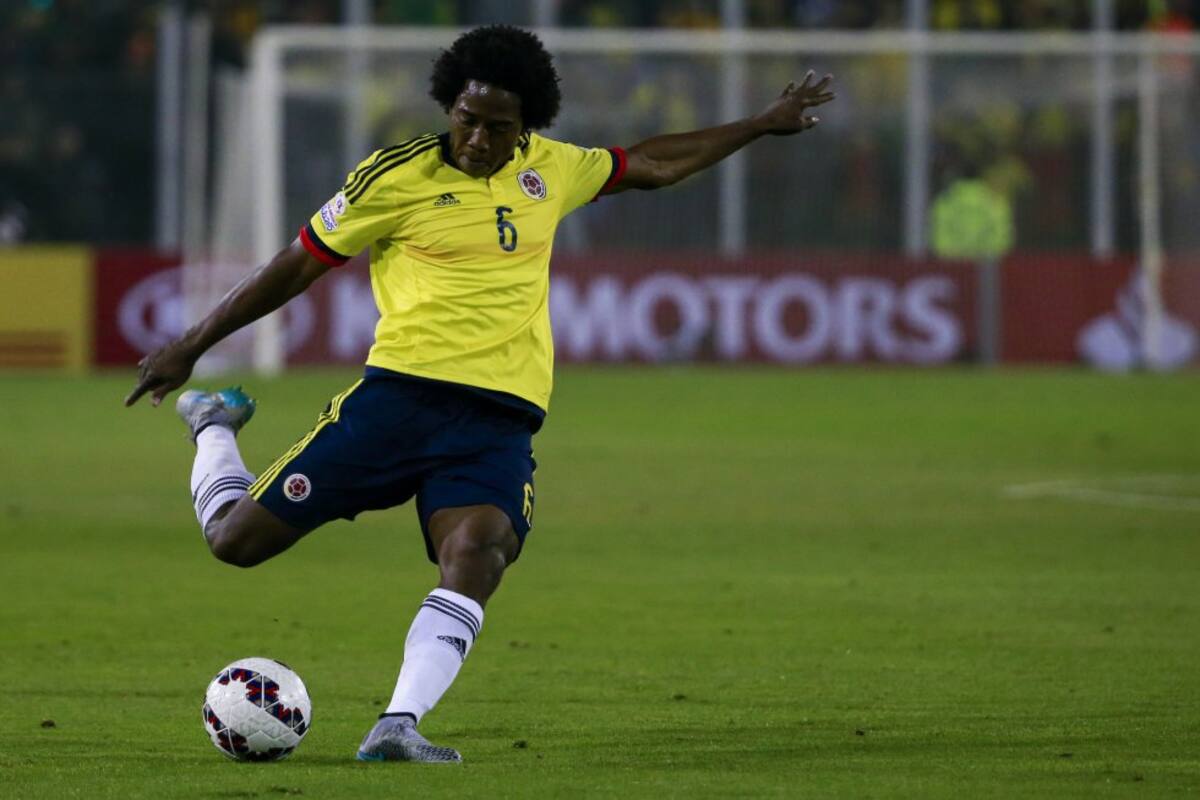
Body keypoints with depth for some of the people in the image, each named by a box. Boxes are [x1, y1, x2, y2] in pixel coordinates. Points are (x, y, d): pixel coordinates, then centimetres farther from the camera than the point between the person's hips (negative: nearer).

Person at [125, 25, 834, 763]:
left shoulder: (550, 170, 14)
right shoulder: (398, 177, 0)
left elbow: (651, 166, 32)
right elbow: (297, 266, 8)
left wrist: (762, 125, 37)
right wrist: (189, 349, 11)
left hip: (501, 419, 2)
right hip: (401, 392, -2)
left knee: (477, 554, -29)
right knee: (236, 537, -3)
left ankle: (397, 728, -36)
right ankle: (214, 426, 31)